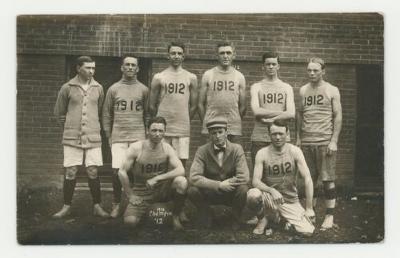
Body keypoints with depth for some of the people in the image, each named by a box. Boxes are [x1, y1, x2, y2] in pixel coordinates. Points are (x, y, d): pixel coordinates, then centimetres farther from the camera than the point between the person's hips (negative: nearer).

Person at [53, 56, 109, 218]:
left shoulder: (98, 88, 5)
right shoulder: (67, 88, 0)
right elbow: (59, 112, 9)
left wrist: (93, 127, 11)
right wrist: (70, 127, 9)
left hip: (93, 137, 1)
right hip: (72, 137, -1)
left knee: (93, 172, 1)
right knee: (70, 172, 2)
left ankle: (97, 206, 12)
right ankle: (66, 206, 15)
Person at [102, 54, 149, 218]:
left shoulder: (143, 90, 7)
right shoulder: (113, 89, 7)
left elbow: (147, 114, 9)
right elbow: (106, 114, 9)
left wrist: (146, 133, 2)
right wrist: (108, 135, 4)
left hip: (138, 137, 0)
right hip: (118, 137, 0)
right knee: (116, 170, -6)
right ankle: (116, 204, 11)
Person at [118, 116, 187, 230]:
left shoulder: (167, 148, -8)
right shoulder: (136, 148, -12)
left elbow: (181, 170, -19)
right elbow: (122, 172, -9)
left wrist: (157, 178, -26)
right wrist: (130, 195, -8)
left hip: (162, 189, 1)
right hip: (142, 193, -1)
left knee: (181, 181, -30)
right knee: (130, 221, -23)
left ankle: (175, 216, -4)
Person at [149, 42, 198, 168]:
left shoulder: (191, 78, 6)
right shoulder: (159, 77, 4)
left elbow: (193, 105, 9)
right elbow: (152, 106, 7)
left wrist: (184, 121, 11)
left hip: (183, 129, 1)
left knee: (181, 162, 1)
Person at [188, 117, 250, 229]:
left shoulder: (236, 149, -8)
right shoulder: (202, 151, -9)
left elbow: (244, 177, -18)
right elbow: (193, 177, -22)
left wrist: (226, 184, -23)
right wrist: (219, 185, -27)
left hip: (231, 193, 0)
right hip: (210, 193, 0)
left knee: (243, 190, -32)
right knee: (192, 191, -29)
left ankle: (236, 220, 0)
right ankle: (205, 217, 3)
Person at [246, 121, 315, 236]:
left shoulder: (295, 151, -7)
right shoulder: (262, 154, -7)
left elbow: (307, 178, -10)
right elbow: (255, 181, -13)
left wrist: (309, 208, -15)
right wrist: (272, 191, -33)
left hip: (291, 202, 1)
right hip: (269, 198, -1)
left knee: (308, 231, -18)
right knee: (252, 194, -34)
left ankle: (286, 220, 15)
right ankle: (263, 219, 0)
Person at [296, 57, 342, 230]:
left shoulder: (332, 91, 1)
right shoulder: (303, 90, 11)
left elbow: (338, 117, -2)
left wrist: (334, 141, -9)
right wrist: (298, 138, 9)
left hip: (325, 141, -3)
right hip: (306, 141, 3)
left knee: (328, 179, -1)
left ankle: (329, 216, 6)